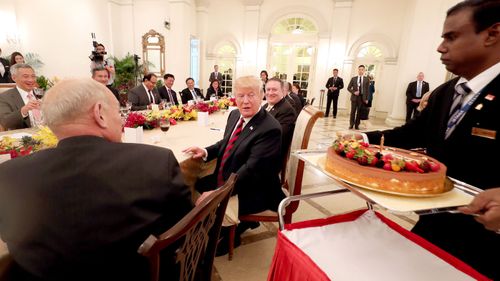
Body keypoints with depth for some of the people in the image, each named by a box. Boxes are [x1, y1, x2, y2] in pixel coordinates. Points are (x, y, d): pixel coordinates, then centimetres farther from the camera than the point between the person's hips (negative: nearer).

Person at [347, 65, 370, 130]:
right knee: (353, 111, 1)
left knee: (359, 112, 3)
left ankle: (357, 125, 10)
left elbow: (368, 89, 5)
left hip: (362, 98, 0)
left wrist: (366, 99, -1)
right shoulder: (353, 78, 6)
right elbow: (348, 88, 6)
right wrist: (354, 92, -10)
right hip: (354, 97, 0)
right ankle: (351, 124, 9)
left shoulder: (366, 79, 5)